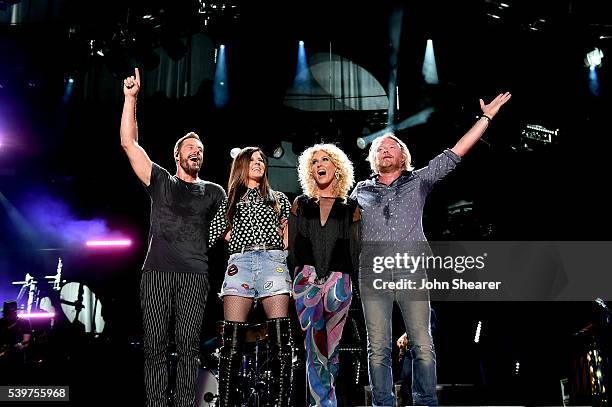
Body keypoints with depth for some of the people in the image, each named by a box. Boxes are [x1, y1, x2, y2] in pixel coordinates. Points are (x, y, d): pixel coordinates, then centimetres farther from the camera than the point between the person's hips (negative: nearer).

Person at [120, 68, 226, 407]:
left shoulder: (213, 192, 17)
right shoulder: (161, 182, 13)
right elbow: (129, 143, 7)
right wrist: (131, 97, 2)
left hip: (194, 274, 0)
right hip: (157, 270, 0)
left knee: (188, 345, -2)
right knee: (155, 343, -1)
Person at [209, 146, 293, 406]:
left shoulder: (279, 199, 25)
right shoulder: (230, 201, 24)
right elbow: (211, 235, 18)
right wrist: (232, 236, 7)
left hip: (273, 261, 0)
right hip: (240, 263, 0)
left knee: (281, 339, -11)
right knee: (231, 340, -9)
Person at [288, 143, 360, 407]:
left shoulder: (350, 208, 12)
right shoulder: (300, 204, 14)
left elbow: (356, 251, 10)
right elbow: (291, 246, 11)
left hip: (338, 282, 0)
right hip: (306, 281, 0)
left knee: (330, 345, 1)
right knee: (315, 346, -5)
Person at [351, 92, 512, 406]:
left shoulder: (419, 180, 13)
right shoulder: (362, 191, 17)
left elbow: (454, 154, 10)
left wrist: (486, 117, 8)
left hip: (411, 273, 0)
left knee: (423, 347, -3)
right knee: (378, 349, 0)